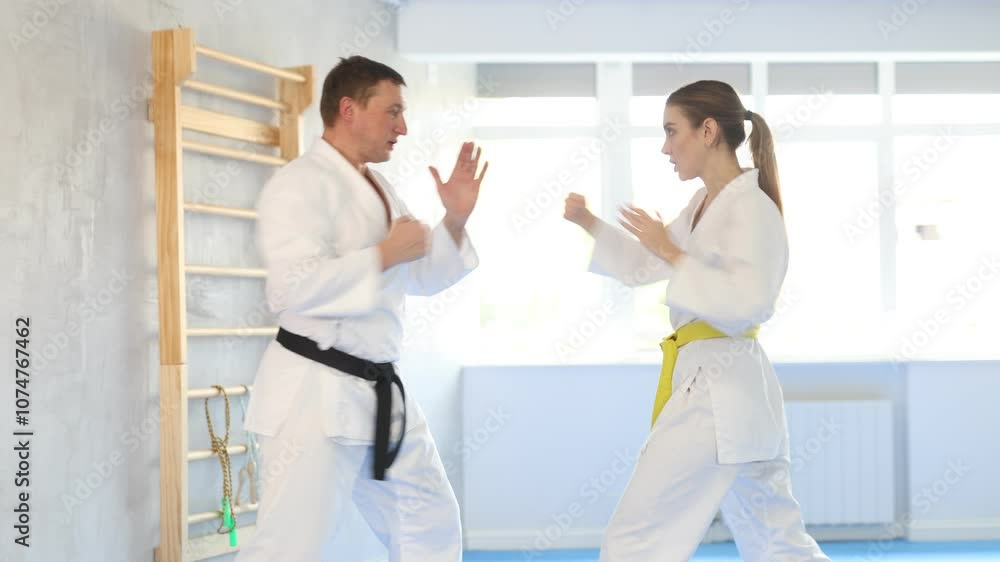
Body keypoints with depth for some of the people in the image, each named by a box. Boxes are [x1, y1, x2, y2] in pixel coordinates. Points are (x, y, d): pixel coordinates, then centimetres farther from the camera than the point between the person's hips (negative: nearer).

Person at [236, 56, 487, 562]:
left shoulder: (379, 188, 15)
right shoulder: (301, 184, -13)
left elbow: (423, 278, 20)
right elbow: (296, 286, -26)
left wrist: (455, 221, 5)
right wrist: (387, 253, -19)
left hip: (378, 391, 9)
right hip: (314, 393, -9)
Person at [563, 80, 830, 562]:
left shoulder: (751, 209, -15)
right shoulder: (702, 207, 14)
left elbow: (748, 305, -25)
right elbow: (641, 268, 20)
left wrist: (672, 254, -21)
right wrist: (589, 224, 8)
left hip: (720, 392, -10)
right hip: (709, 386, 10)